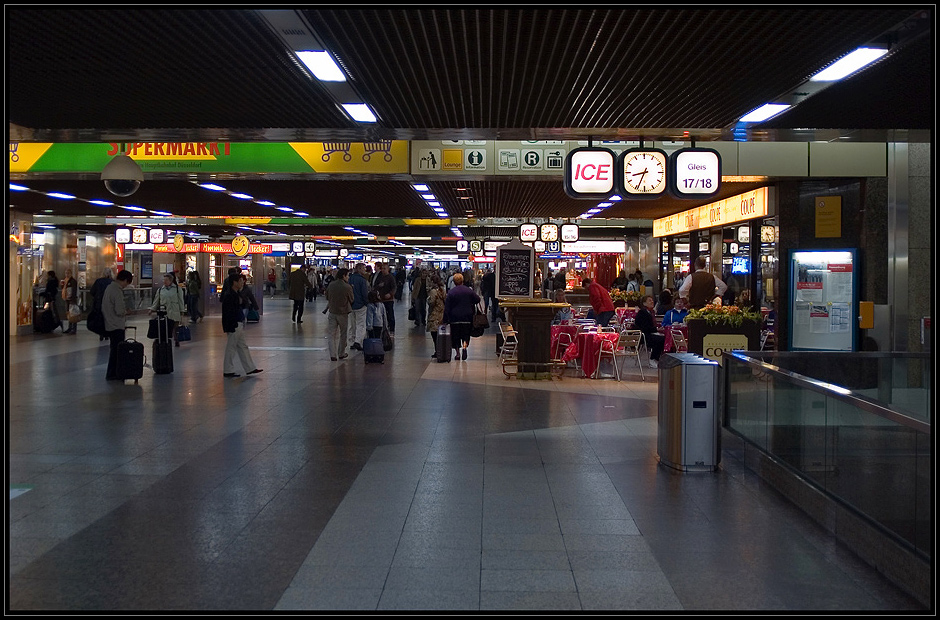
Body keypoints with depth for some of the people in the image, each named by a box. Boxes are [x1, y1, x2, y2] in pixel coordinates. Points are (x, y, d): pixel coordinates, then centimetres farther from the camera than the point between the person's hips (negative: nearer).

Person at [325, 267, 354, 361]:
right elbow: (352, 299, -3)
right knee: (343, 334, 14)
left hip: (332, 312, 3)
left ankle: (333, 355, -4)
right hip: (343, 313, -3)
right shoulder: (347, 287, -16)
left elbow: (327, 297, 10)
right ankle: (341, 354, 22)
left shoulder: (331, 285, -3)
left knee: (331, 334, 5)